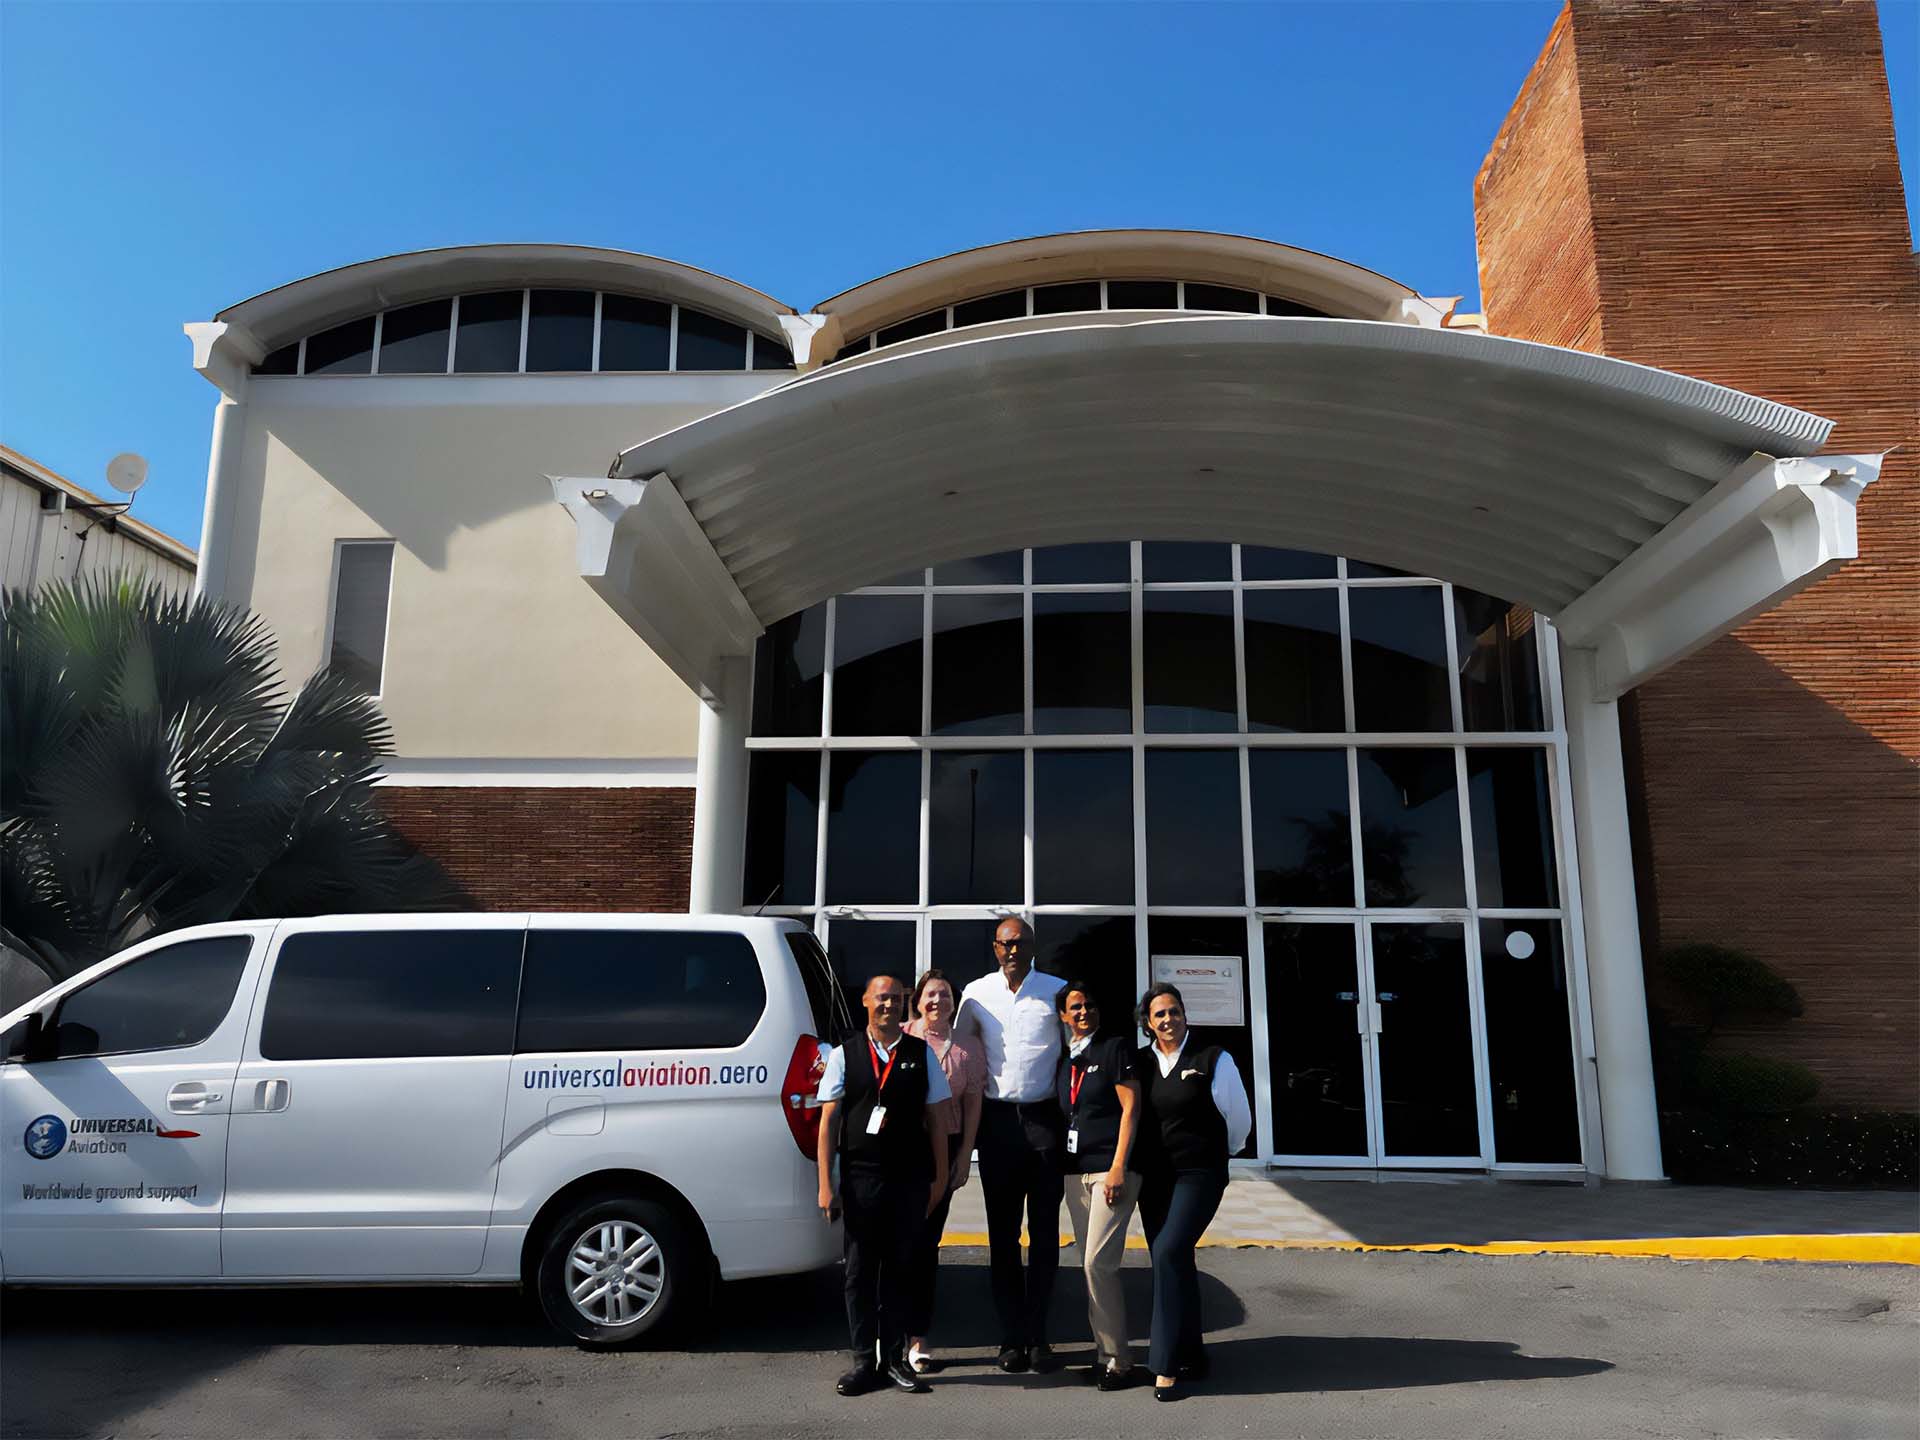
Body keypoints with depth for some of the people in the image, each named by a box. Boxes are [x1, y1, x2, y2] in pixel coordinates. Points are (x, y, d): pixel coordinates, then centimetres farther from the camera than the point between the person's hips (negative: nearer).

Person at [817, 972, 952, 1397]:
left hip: (910, 1178, 1)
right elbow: (828, 1121, 1)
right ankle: (865, 1361, 16)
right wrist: (826, 1183, -4)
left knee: (899, 1268, 8)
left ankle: (895, 1358, 19)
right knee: (860, 1270, 6)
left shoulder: (921, 1054, 6)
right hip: (859, 1178, -1)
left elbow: (936, 1118, 8)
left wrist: (940, 1177, 4)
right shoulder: (844, 1055, 3)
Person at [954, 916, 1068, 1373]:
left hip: (1044, 1118, -1)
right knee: (1002, 1233, 6)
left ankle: (1037, 1336, 14)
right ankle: (1012, 1337, 14)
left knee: (1045, 1232, 4)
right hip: (997, 1120, 1)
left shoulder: (1057, 991, 1)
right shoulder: (976, 993, 5)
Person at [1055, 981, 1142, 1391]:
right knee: (1090, 1266, 9)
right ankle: (1104, 1352, 17)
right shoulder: (1065, 1061, 15)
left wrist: (1118, 1167, -15)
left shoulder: (1115, 1049, -3)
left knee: (1099, 1263, -12)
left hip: (1111, 1168, -7)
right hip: (1076, 1170, 7)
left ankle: (1117, 1361, -2)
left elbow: (1131, 1108, -8)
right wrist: (1063, 1165, 11)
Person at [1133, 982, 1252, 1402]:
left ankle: (1167, 1365, -13)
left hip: (1199, 1174, -5)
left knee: (1170, 1253, -19)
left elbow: (1238, 1119, 3)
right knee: (1173, 1262, 10)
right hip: (1154, 1177, 5)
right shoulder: (1141, 1064, 5)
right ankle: (1190, 1355, 25)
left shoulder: (1213, 1060, -6)